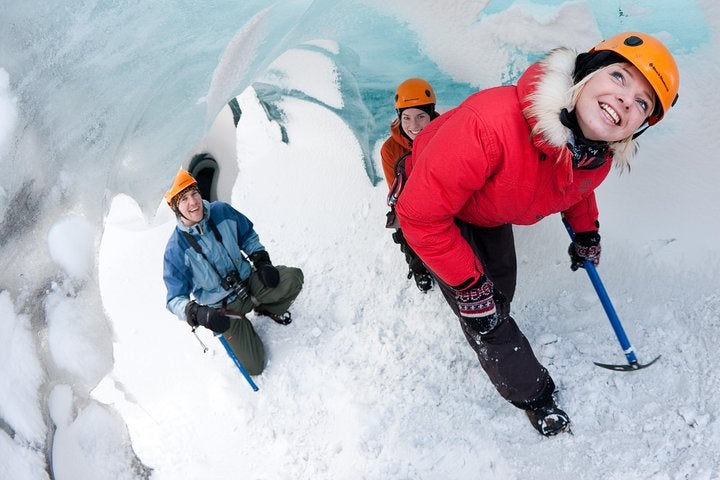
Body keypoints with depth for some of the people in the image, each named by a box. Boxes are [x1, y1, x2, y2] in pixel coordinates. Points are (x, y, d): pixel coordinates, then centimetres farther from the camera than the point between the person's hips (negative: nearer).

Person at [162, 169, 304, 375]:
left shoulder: (222, 211, -9)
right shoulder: (176, 249, -20)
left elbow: (248, 235, 9)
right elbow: (176, 299, -17)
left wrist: (262, 261, -6)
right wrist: (199, 314, -36)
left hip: (249, 280, 3)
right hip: (224, 308, -3)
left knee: (294, 278, -21)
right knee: (254, 366, -8)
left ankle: (267, 308, 11)